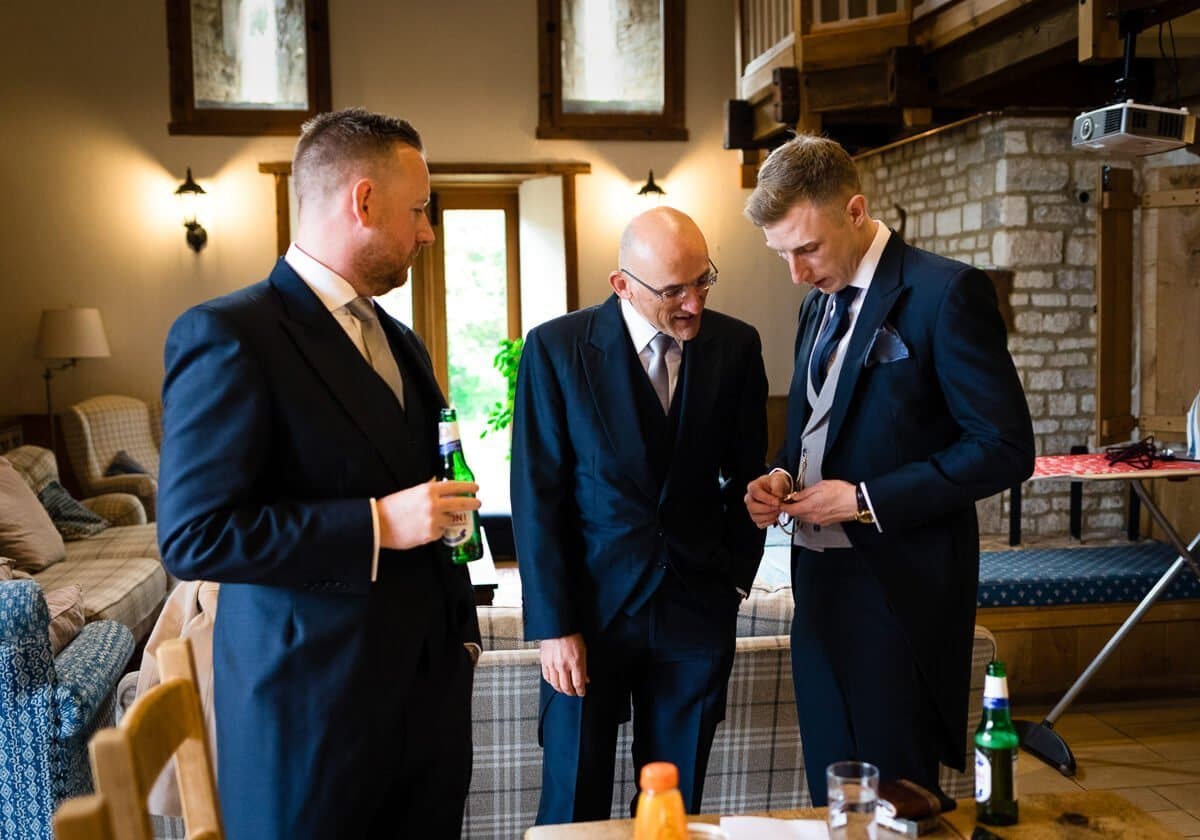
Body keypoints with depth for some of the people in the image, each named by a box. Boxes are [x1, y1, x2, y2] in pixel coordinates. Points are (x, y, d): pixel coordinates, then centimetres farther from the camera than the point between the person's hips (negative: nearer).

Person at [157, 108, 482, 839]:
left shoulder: (401, 343, 14)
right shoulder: (229, 336, -12)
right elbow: (193, 536, -17)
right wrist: (377, 524, -21)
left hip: (431, 688, 7)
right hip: (312, 707, -7)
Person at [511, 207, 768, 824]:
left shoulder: (736, 346, -1)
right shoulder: (556, 348, -8)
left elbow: (746, 473, 10)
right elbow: (536, 497, -8)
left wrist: (736, 573, 8)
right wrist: (552, 626, -10)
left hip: (697, 610, 2)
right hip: (589, 609, -2)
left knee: (676, 808, 11)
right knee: (573, 809, 7)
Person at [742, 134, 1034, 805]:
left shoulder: (947, 293, -12)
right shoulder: (820, 303, 13)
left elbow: (1006, 447, -15)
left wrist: (867, 500, -17)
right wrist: (783, 477, 1)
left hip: (899, 590, -7)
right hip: (821, 580, 7)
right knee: (831, 797, 15)